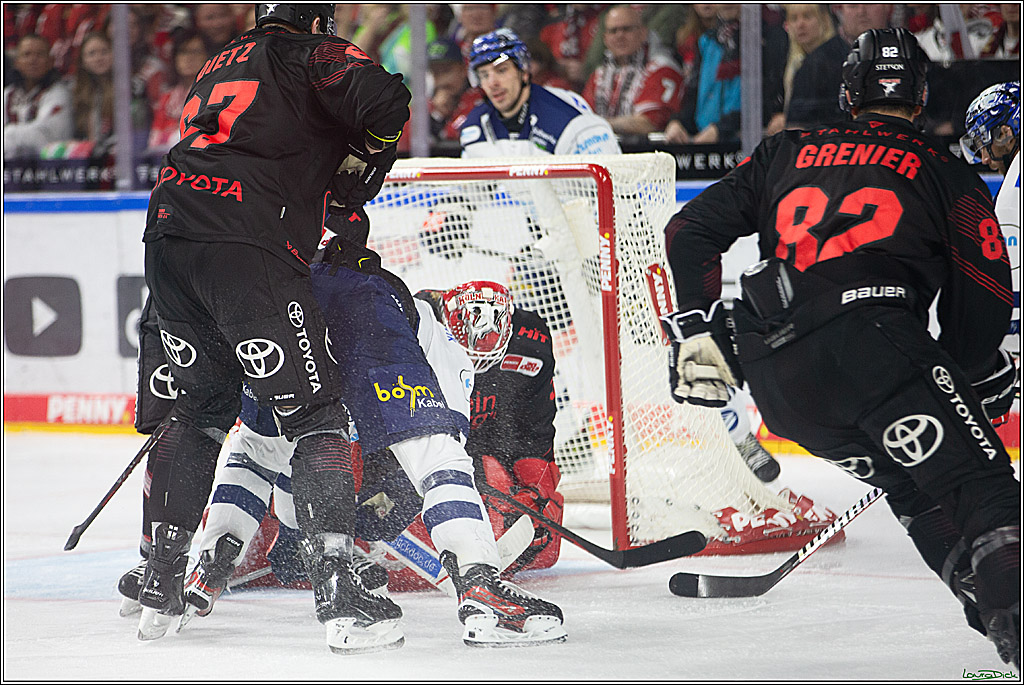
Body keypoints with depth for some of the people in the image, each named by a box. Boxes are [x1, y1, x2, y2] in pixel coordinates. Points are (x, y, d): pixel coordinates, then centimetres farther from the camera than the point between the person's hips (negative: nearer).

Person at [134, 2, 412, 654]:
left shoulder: (219, 66, 29)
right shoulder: (313, 56, 6)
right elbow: (383, 99, -11)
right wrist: (363, 173, 7)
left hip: (167, 237, 7)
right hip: (246, 251, -7)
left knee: (202, 407, 23)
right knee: (313, 410, -4)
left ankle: (160, 584, 24)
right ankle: (338, 591, -14)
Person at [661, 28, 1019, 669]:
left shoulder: (787, 153, 28)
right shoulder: (946, 172, 18)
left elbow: (691, 229, 22)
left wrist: (698, 330, 25)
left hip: (773, 376, 5)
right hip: (872, 334, -5)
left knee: (916, 491, 19)